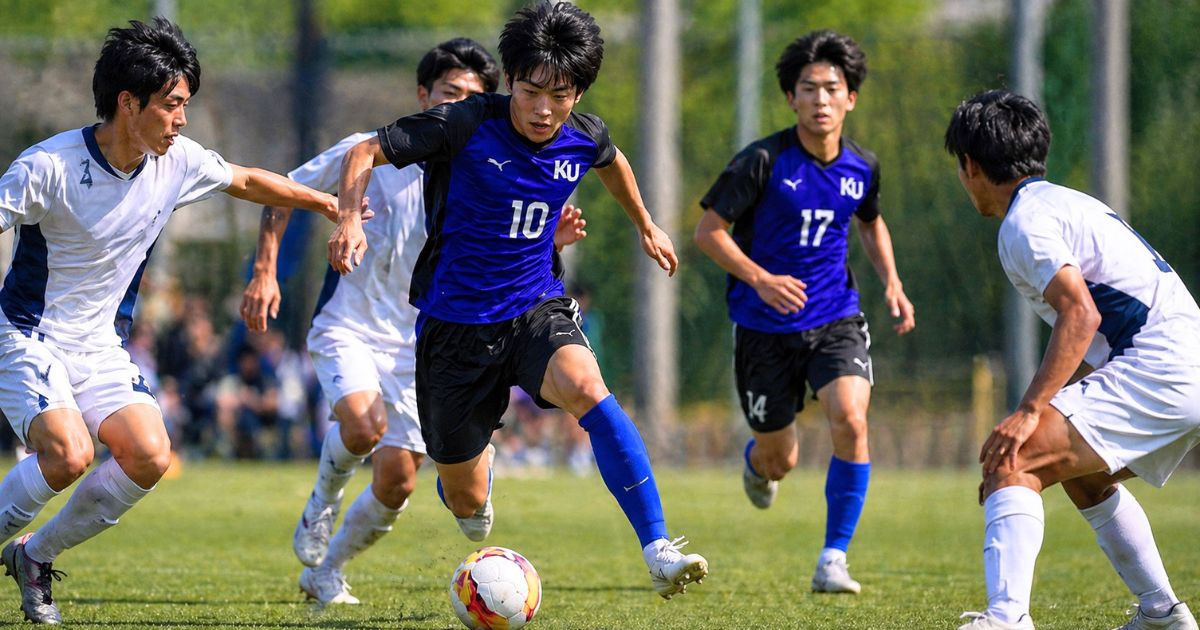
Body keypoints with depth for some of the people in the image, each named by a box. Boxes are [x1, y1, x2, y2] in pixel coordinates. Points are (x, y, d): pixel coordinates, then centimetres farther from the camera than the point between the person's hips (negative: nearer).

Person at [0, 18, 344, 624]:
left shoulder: (178, 162, -2)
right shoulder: (49, 166, -21)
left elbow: (247, 182, 17)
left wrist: (327, 204, 25)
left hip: (101, 348, 6)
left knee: (149, 456, -14)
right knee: (69, 453, -29)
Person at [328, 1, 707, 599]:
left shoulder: (584, 138, -4)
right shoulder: (466, 125, -17)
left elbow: (612, 162, 22)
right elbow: (365, 153, -13)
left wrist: (645, 225, 36)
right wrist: (349, 220, -30)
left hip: (537, 309, 2)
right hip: (455, 320, -2)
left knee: (584, 388, -34)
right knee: (466, 503, 7)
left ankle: (658, 550, -37)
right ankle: (478, 462, 49)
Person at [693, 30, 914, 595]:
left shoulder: (863, 167, 0)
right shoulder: (764, 161, -14)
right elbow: (708, 231, -9)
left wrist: (891, 283, 6)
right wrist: (760, 278, -23)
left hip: (836, 320, 2)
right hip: (765, 328, -2)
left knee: (850, 421, -25)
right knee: (780, 461, 8)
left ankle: (833, 562, -14)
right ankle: (757, 460, 51)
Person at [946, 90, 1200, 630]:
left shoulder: (1025, 221, -7)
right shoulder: (1064, 203, 25)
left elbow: (1080, 314, -20)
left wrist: (1029, 413, -23)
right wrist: (1037, 413, 32)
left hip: (1154, 371, -10)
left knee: (1010, 463, -16)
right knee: (1080, 473, 31)